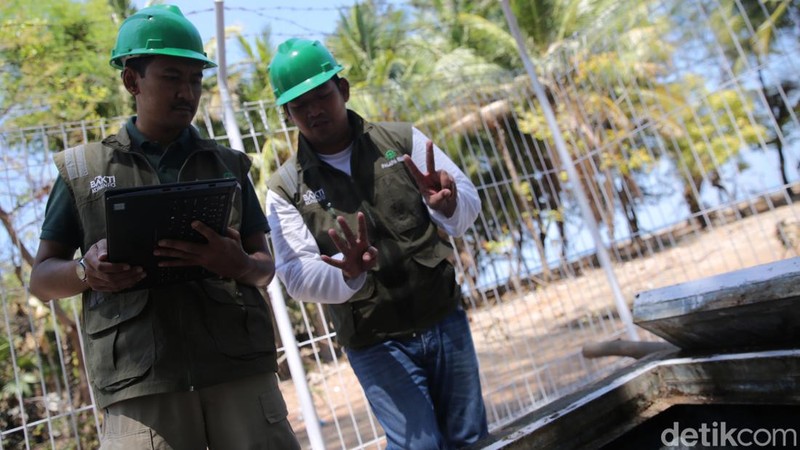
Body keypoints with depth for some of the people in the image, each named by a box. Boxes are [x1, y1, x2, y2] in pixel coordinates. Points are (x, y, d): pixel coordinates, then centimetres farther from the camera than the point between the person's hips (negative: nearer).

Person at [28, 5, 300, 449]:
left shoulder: (228, 164, 15)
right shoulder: (82, 168, 12)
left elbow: (265, 266, 13)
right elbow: (41, 277, 14)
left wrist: (239, 265, -10)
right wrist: (86, 273, -9)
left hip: (239, 367, 2)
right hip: (138, 379, -1)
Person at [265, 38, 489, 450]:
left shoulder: (402, 140, 0)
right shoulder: (285, 189, -4)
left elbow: (468, 207, -7)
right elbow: (296, 276, -12)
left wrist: (447, 204, -31)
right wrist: (349, 273, -33)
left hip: (446, 321, 3)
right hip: (376, 345, -2)